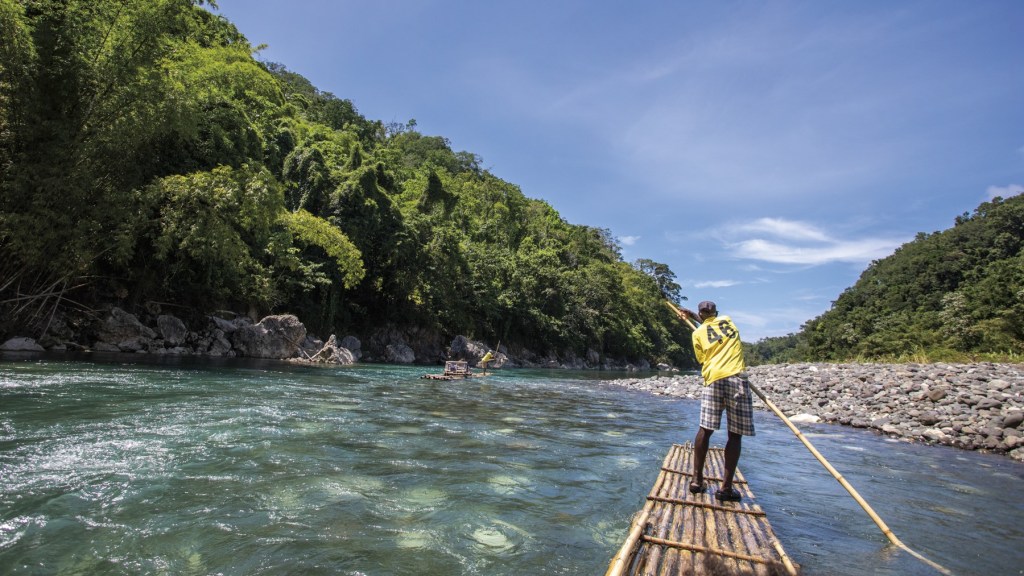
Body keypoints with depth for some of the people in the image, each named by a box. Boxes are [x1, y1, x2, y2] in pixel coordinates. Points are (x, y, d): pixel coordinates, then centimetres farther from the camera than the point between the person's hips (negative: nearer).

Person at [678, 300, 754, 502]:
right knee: (735, 434, 3)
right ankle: (726, 487, 3)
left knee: (705, 430, 6)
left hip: (713, 379, 0)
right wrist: (692, 315, 53)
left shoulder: (698, 333, 15)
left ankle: (697, 480, 10)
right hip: (736, 377, 0)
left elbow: (702, 360, 15)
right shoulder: (728, 320, 21)